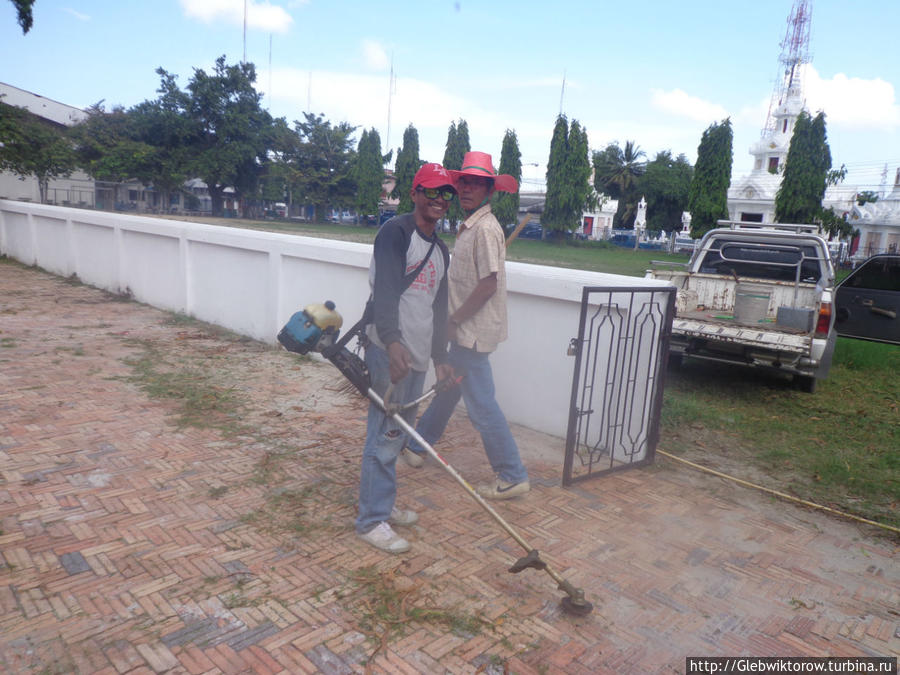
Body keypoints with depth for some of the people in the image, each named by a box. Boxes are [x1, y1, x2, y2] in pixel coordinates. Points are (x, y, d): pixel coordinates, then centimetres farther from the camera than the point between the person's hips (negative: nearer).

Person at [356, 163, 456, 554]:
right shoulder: (396, 232, -7)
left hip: (418, 357, 9)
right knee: (386, 434, -4)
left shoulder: (441, 251, 19)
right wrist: (392, 341, -35)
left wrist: (439, 357, 18)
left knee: (398, 433, 16)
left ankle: (384, 506, 30)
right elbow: (385, 289, -22)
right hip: (390, 350, -9)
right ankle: (371, 521, 8)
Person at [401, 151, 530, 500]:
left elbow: (489, 284, -23)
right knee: (447, 389, 23)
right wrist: (455, 321, 12)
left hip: (473, 330, -10)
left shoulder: (485, 229, -17)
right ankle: (416, 445, 41)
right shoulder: (469, 226, 13)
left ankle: (513, 476, 8)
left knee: (481, 404, -4)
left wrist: (454, 320, -16)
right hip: (465, 330, 10)